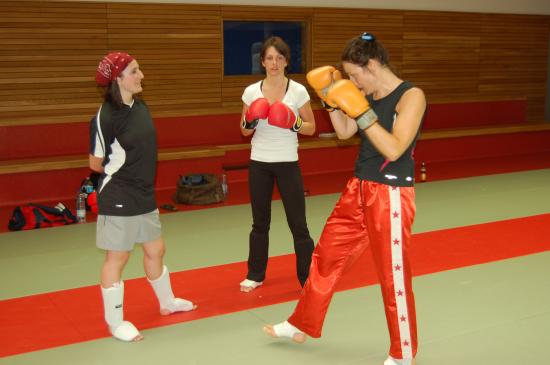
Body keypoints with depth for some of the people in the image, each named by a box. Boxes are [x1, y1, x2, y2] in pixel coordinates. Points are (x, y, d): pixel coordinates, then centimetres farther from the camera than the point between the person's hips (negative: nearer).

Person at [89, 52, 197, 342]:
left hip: (144, 195, 8)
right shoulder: (105, 117, -18)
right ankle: (115, 322, 20)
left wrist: (138, 173, -1)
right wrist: (121, 172, 2)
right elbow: (96, 163, -10)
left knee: (155, 250, 20)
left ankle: (167, 302, 40)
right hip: (119, 198, -7)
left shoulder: (141, 107, 4)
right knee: (117, 258, 5)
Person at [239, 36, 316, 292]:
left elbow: (311, 128, 1)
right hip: (259, 163, 2)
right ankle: (255, 275, 28)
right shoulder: (251, 91, 0)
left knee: (298, 223, -2)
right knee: (260, 222, 13)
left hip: (287, 163, -2)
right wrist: (250, 121, -14)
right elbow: (244, 131, 8)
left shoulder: (298, 91, -5)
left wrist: (294, 123, -19)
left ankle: (309, 279, 9)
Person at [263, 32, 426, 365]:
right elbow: (344, 132, 13)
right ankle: (303, 325, 36)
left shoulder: (412, 96, -15)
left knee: (393, 275, 4)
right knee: (327, 255, 16)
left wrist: (360, 110, -26)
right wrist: (331, 97, 1)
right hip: (359, 189, 8)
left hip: (390, 197, -8)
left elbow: (394, 149, -24)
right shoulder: (369, 95, 6)